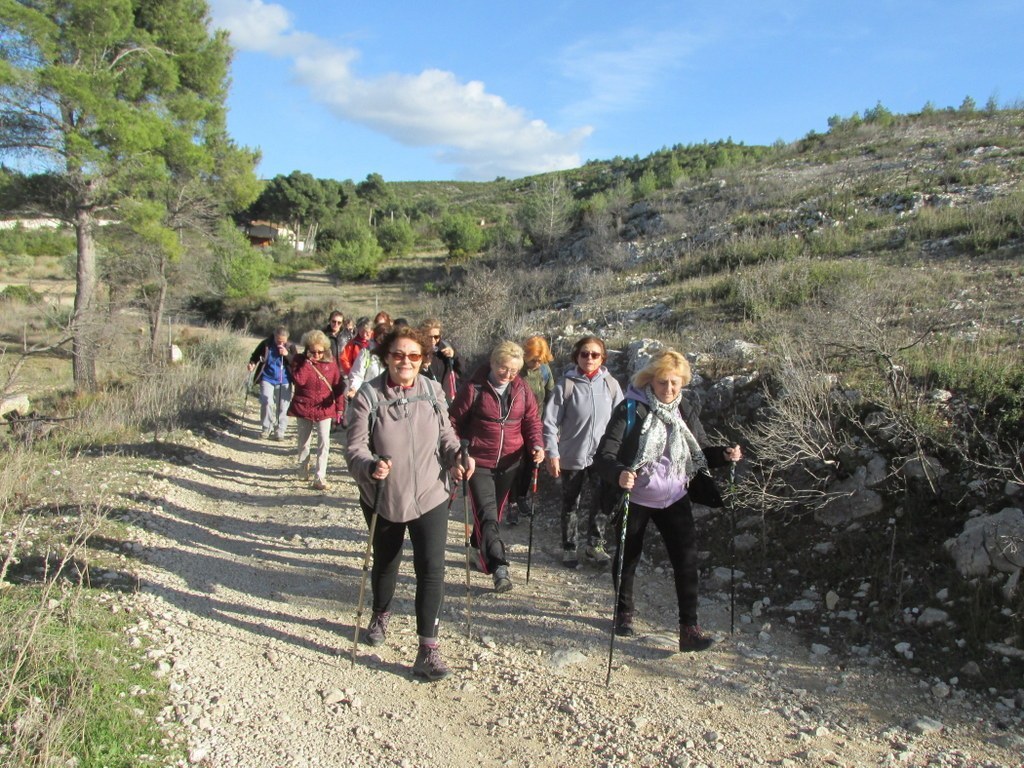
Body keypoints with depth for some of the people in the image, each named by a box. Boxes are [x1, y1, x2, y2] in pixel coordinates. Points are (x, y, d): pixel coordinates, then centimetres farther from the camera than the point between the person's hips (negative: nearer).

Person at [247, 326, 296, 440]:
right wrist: (252, 364, -12)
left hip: (284, 381, 1)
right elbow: (255, 356, 8)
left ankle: (279, 431, 17)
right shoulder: (266, 344, -6)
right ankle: (266, 428, 4)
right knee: (267, 402, -15)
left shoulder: (290, 347, -4)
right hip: (267, 379, -1)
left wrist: (287, 355, -19)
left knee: (282, 407, 3)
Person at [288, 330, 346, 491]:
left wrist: (339, 407, 1)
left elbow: (338, 386, 3)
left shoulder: (330, 363, -2)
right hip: (303, 407, 1)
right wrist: (308, 362, -22)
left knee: (324, 443, -10)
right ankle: (303, 471, 35)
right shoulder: (300, 360, -4)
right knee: (304, 442, 15)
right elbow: (298, 380, -20)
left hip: (324, 409, 0)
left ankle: (320, 477, -8)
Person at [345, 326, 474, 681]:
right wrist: (371, 466, -35)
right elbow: (354, 448, -14)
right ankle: (381, 615, 51)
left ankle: (428, 650, 3)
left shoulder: (433, 392, -4)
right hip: (383, 499, 0)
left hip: (430, 496, 1)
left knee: (432, 569, -7)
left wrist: (458, 456, -14)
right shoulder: (368, 396, -13)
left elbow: (445, 435, 6)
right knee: (385, 563, 21)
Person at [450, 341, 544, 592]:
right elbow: (455, 421, -4)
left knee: (495, 512, 17)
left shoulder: (521, 390, 2)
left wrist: (537, 445, -8)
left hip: (509, 463, 4)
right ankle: (499, 568, -18)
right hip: (479, 462, -4)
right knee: (487, 513, -13)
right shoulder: (474, 388, -10)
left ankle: (478, 549, 40)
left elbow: (532, 420, 9)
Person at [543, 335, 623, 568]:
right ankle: (569, 548, 30)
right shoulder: (566, 383, -10)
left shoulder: (610, 384, -3)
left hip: (602, 455, 2)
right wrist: (552, 454, -11)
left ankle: (595, 545, 30)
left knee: (602, 503, 9)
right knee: (570, 505, 13)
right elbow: (550, 421, -8)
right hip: (572, 455, -2)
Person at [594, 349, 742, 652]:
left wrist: (724, 455, -12)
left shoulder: (685, 411, -1)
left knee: (686, 558, -5)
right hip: (635, 498, -2)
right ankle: (624, 612, 38)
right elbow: (604, 455, -22)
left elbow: (701, 452, 9)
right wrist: (619, 473, -43)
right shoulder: (631, 410, -16)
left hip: (674, 499, 3)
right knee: (628, 556, 14)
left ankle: (689, 628, 3)